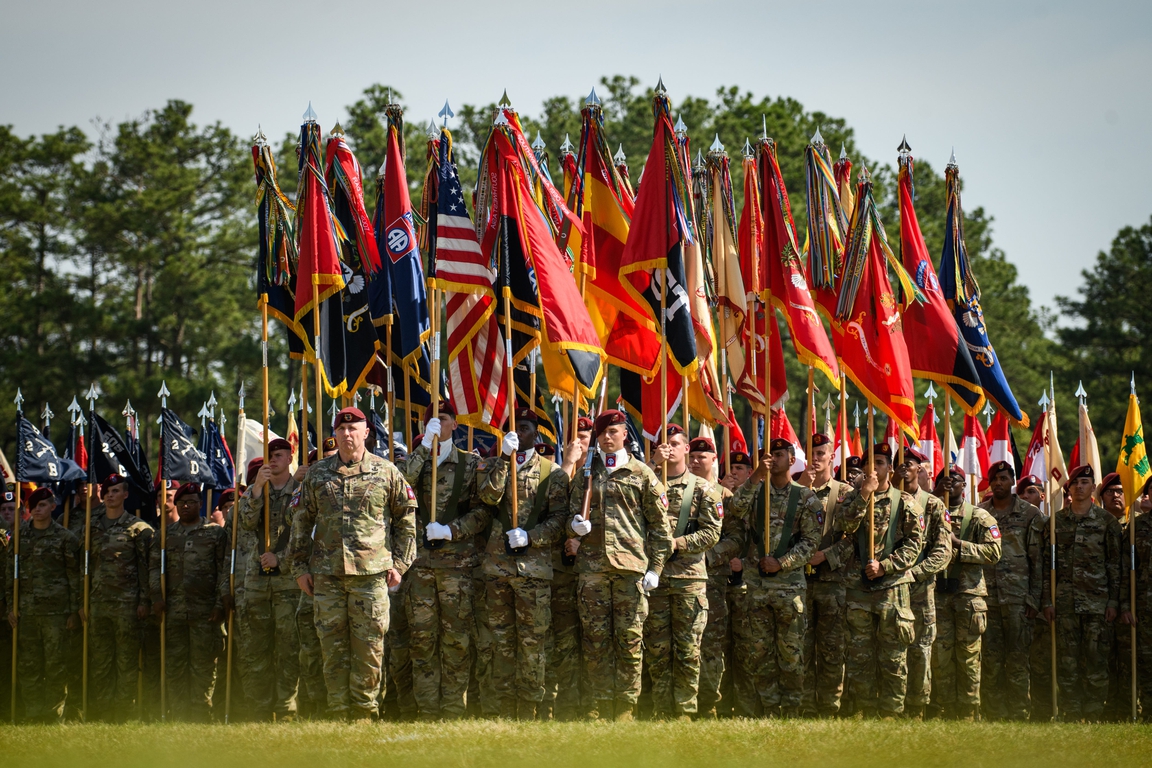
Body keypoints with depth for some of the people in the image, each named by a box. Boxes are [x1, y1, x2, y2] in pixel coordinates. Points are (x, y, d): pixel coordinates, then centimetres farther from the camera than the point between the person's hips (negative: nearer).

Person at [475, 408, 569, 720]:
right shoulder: (493, 466, 12)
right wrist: (505, 458, -14)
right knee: (501, 639, 4)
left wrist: (529, 537, -12)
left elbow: (559, 519, 2)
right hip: (497, 563, 2)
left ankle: (528, 713, 0)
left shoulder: (552, 472, 7)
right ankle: (506, 713, 8)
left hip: (534, 565, -2)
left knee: (532, 641, -4)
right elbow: (489, 496, -9)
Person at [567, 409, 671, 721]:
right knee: (596, 639, 2)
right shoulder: (585, 474, 15)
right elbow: (572, 514, 21)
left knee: (629, 639, -3)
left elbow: (659, 525, 6)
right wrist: (575, 527, -4)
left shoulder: (642, 474, 7)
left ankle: (625, 709, 1)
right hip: (592, 565, 3)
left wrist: (655, 567, -1)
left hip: (631, 564, -3)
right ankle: (603, 708, 7)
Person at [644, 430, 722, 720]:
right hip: (654, 576, 2)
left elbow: (712, 533, -2)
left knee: (688, 651, -2)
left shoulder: (704, 489, 7)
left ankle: (684, 712, 2)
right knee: (657, 651, 2)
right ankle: (662, 714, 6)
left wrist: (677, 543, -13)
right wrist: (652, 464, -11)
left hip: (690, 577, -2)